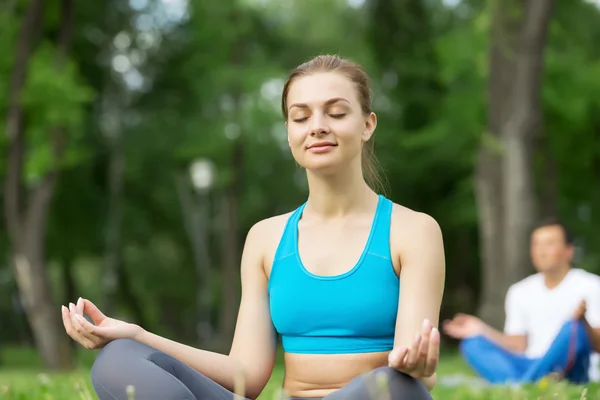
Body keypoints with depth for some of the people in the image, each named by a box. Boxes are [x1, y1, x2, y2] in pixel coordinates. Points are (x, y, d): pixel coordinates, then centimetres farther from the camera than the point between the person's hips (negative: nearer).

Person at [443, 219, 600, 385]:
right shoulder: (520, 292, 14)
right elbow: (519, 346, 13)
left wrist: (583, 320, -27)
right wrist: (481, 329, 0)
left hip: (572, 373, -4)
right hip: (531, 367, 4)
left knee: (572, 327, -32)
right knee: (472, 344, -14)